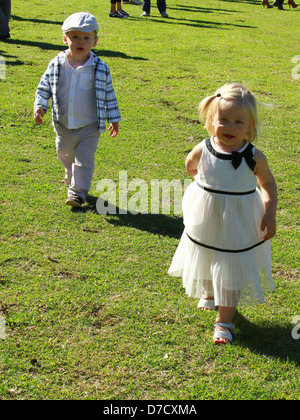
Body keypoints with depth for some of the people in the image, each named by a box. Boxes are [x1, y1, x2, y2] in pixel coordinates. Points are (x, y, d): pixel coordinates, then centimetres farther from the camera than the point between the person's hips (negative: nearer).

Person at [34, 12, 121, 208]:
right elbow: (43, 87, 4)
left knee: (84, 160, -5)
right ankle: (73, 182, 45)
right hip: (63, 126, 3)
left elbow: (109, 95, 0)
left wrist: (114, 119, 3)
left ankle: (78, 192, 5)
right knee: (66, 156, 21)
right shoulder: (56, 65, -6)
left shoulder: (100, 69, -10)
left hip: (89, 127, -3)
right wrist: (40, 106, -11)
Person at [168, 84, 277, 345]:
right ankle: (209, 293, 55)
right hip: (205, 224, 2)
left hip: (238, 227, -2)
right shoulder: (202, 151, -16)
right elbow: (190, 166, 9)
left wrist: (270, 214, -7)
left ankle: (224, 320, 20)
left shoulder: (254, 157, -18)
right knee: (206, 264, 23)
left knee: (232, 272, 3)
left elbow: (268, 182, -1)